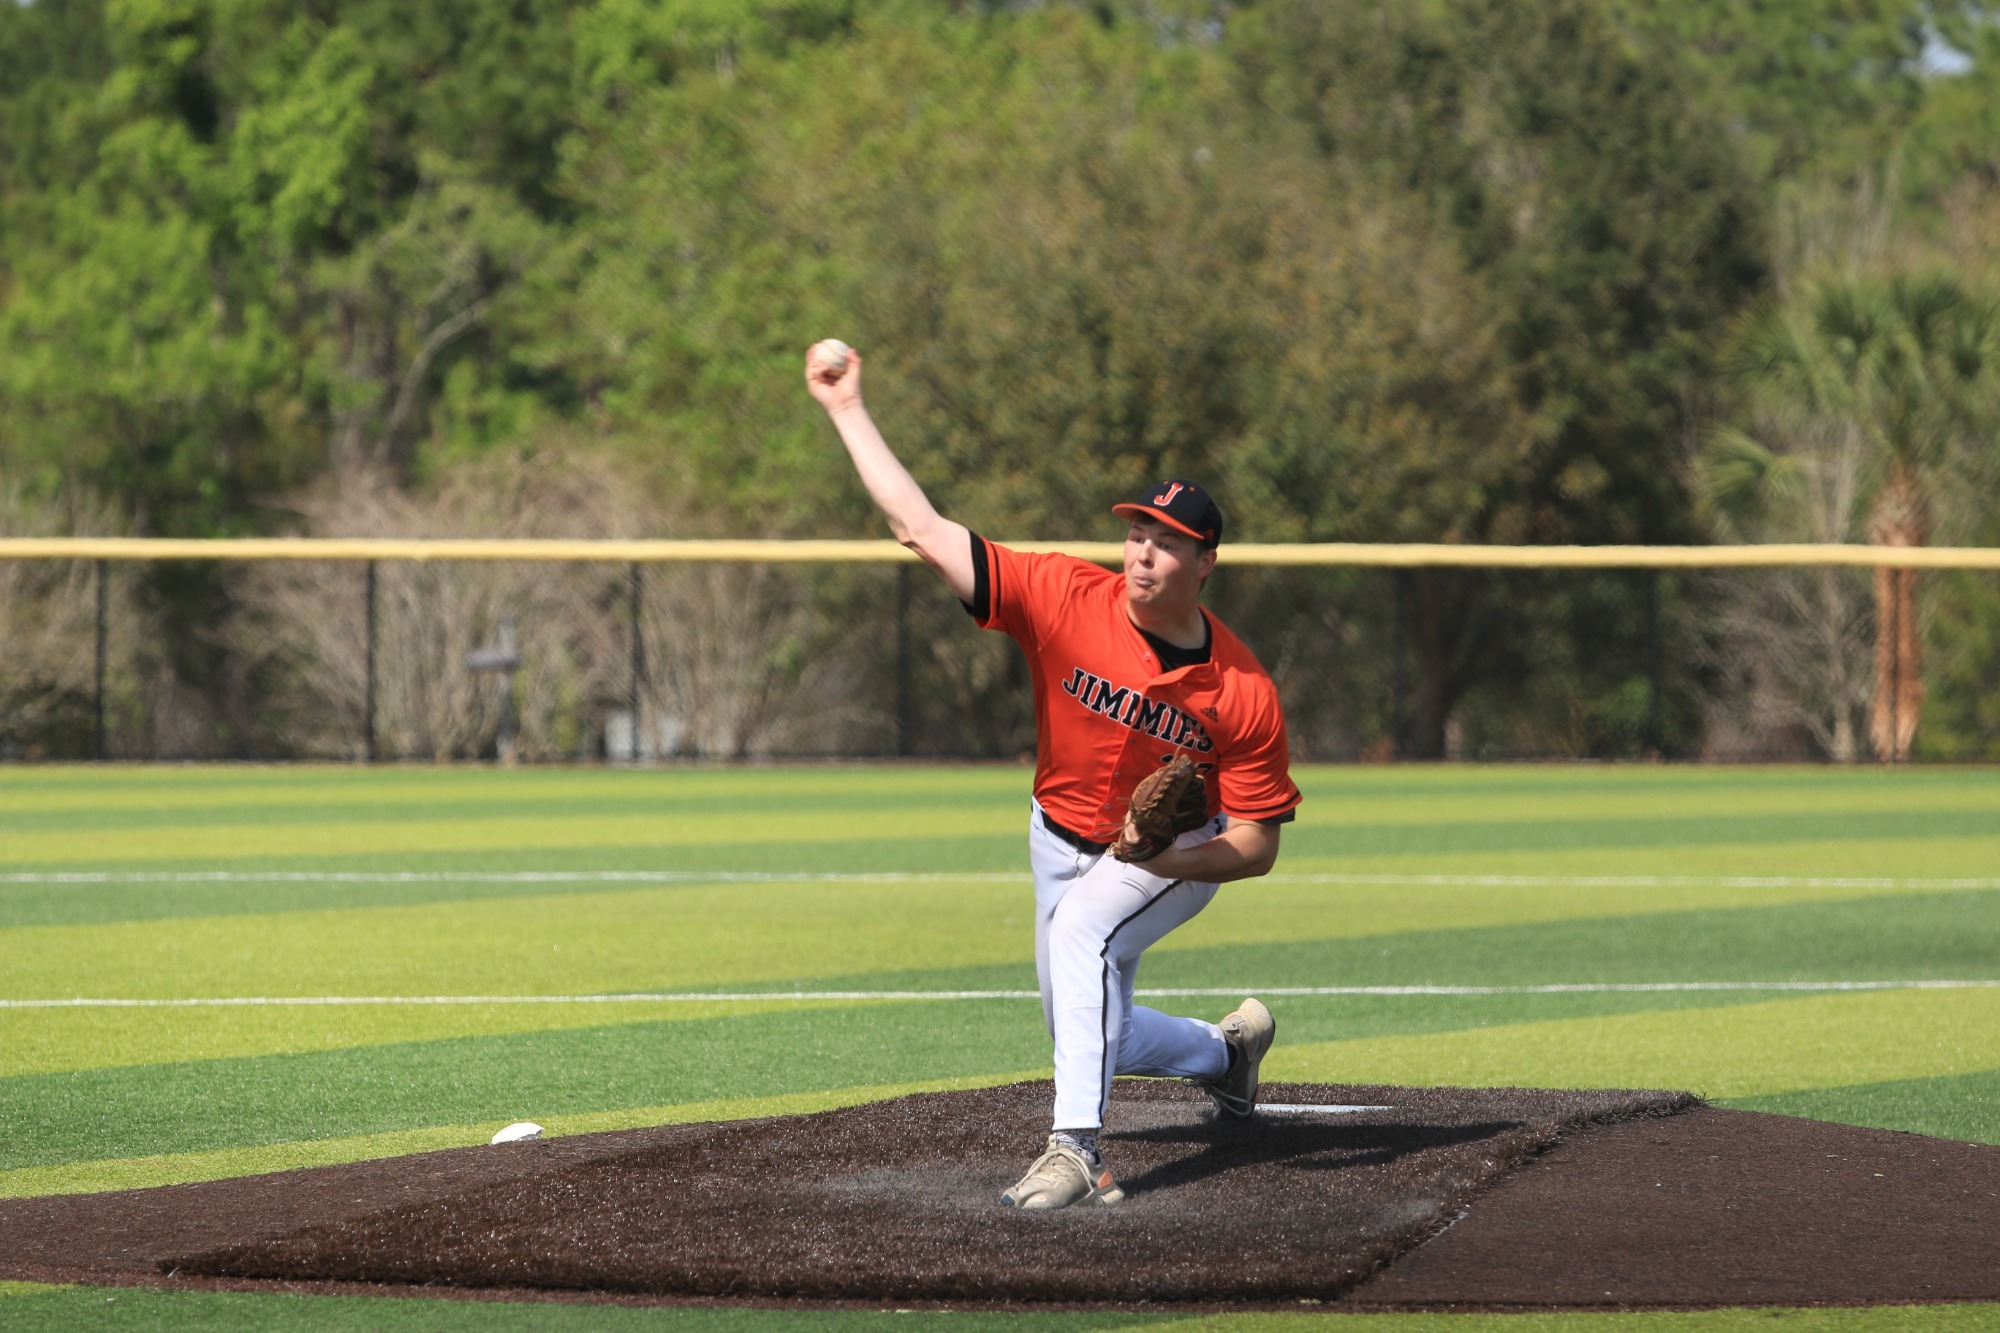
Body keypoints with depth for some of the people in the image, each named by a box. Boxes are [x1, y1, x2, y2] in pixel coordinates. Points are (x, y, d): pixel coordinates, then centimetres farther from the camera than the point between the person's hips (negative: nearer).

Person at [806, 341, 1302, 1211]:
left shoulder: (1243, 693, -26)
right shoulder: (1067, 599, -23)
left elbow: (1257, 846, -19)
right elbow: (922, 529, -25)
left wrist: (1168, 857, -38)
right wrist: (849, 412, -29)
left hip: (1180, 856, -4)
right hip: (1063, 841, 4)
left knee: (1080, 931, -35)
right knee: (1098, 1042, 17)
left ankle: (1076, 1152, -39)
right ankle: (1228, 1049, 49)